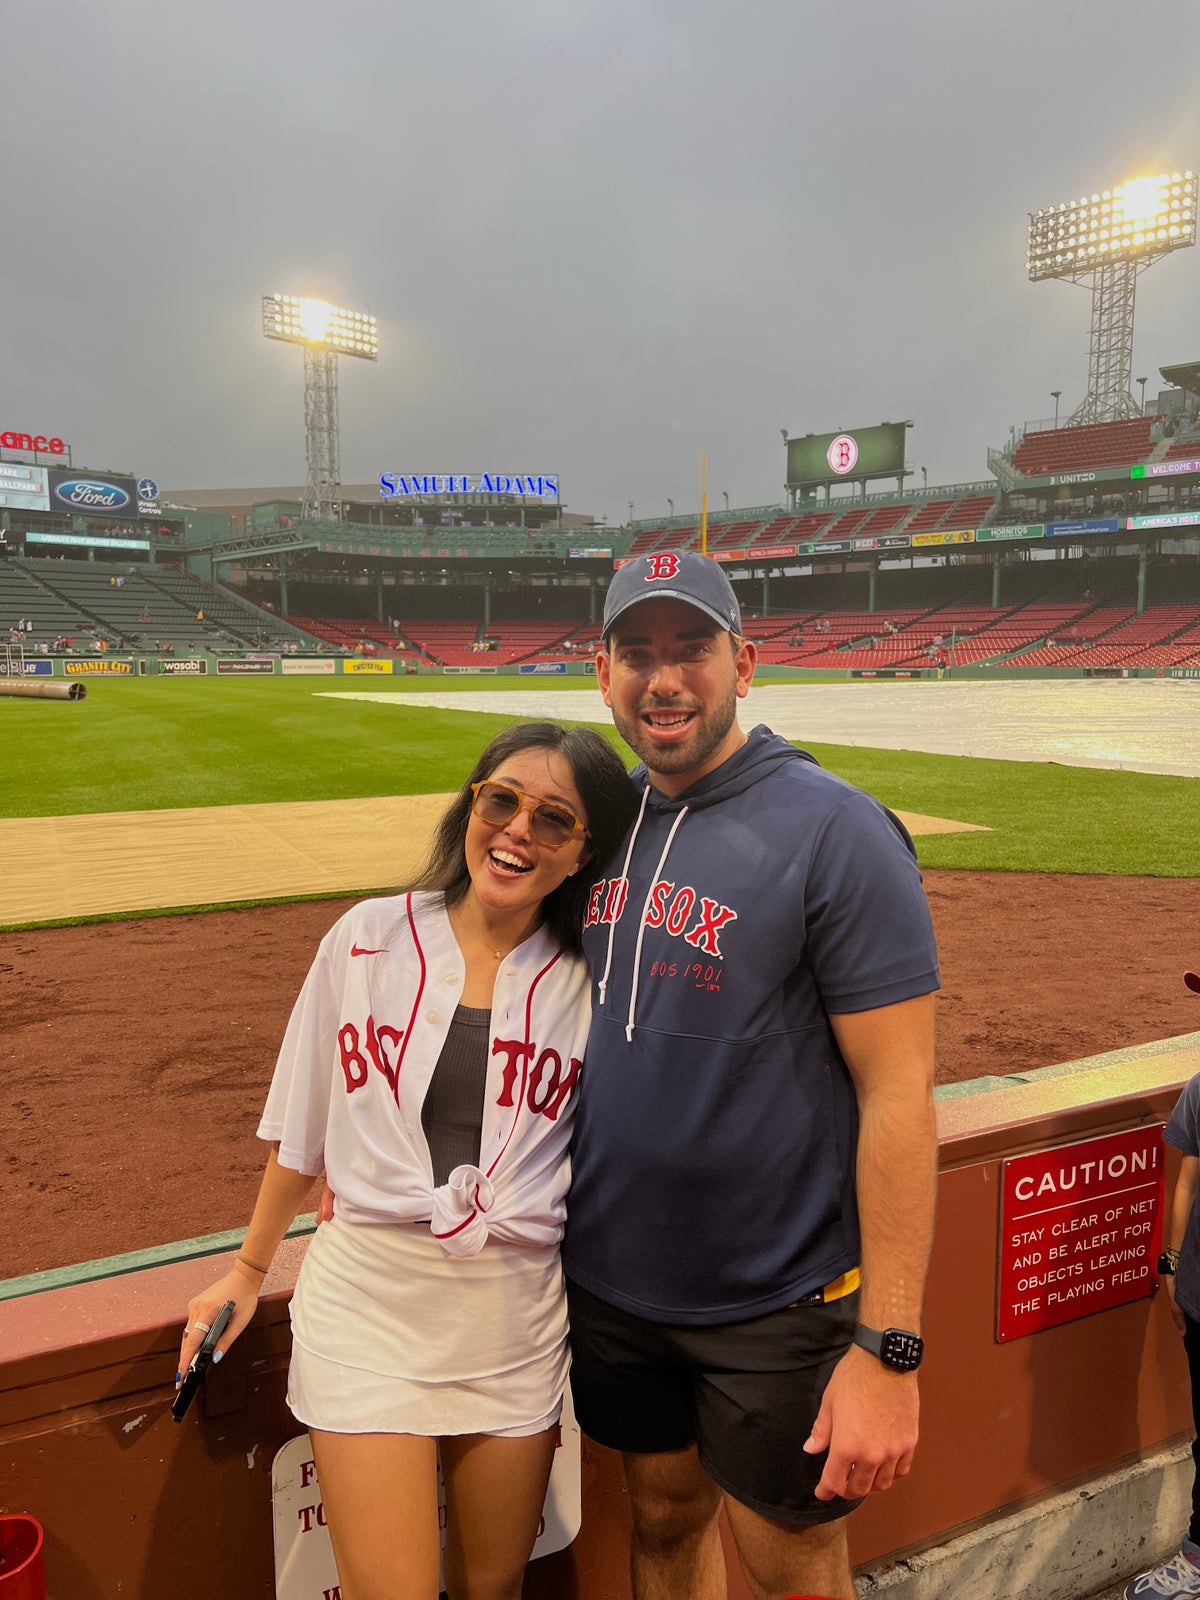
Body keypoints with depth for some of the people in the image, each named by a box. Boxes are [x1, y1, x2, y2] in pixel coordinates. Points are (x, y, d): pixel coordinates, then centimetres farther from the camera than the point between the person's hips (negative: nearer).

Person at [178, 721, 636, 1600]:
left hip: (517, 1305, 1)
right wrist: (249, 1271, 13)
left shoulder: (591, 982, -4)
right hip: (369, 1293, -1)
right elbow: (305, 1121, 6)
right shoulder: (371, 938, -4)